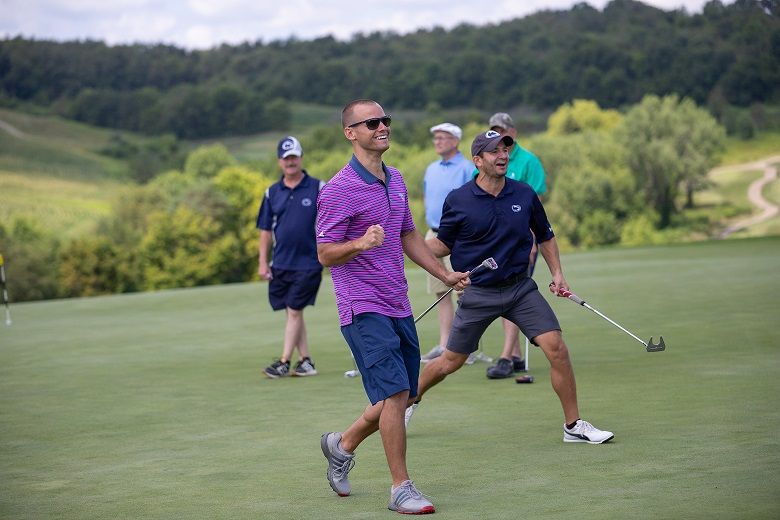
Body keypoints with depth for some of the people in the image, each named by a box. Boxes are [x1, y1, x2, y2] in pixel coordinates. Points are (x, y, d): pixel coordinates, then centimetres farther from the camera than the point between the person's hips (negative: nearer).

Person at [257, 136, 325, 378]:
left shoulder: (318, 188, -2)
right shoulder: (272, 193, 8)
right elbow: (266, 230, 12)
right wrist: (262, 262, 7)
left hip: (308, 263, -4)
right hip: (280, 264, 4)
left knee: (294, 311, -6)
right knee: (292, 313, 7)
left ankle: (284, 362, -3)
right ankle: (305, 361, 13)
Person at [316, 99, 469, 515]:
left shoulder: (396, 180, 13)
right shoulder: (338, 190, -12)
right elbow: (325, 254, -11)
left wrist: (444, 274, 24)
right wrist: (361, 244, -29)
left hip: (398, 306, 8)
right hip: (363, 308, -8)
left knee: (402, 397, 11)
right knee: (395, 392, -15)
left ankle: (342, 445, 34)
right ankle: (401, 489, -5)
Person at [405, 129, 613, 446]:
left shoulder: (525, 195, 0)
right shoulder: (458, 201, -8)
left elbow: (545, 236, 15)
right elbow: (443, 245, 5)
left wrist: (557, 274, 4)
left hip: (520, 287, 2)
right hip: (478, 293, -2)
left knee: (556, 349, -12)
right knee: (450, 363, 6)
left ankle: (573, 426, 0)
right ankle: (410, 401, 35)